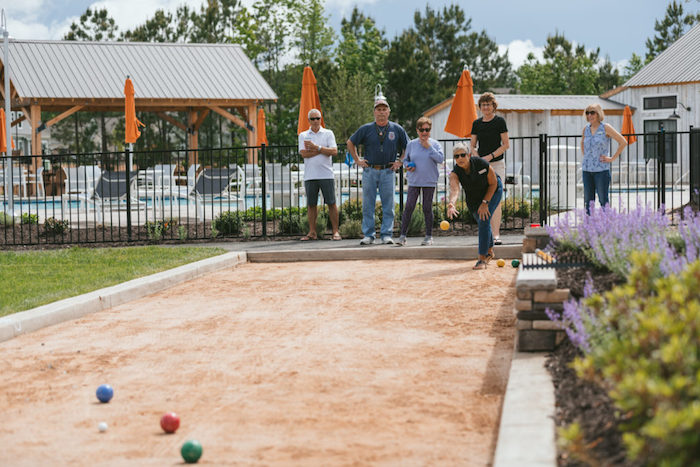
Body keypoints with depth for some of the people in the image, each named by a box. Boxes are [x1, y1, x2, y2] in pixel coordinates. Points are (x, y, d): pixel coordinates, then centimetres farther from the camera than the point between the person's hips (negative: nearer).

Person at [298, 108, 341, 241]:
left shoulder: (328, 134, 8)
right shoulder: (303, 135, 11)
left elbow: (334, 151, -5)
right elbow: (303, 153, -4)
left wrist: (316, 147, -8)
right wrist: (322, 150, -7)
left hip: (326, 174, -1)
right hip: (310, 176, 2)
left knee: (331, 203, -3)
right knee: (311, 204, 4)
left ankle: (335, 231, 1)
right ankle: (312, 232, 10)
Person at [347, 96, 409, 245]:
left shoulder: (397, 129, 5)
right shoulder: (366, 129, 3)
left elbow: (407, 147, 16)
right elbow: (350, 143, 13)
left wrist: (400, 161, 6)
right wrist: (357, 160, 8)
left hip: (388, 171, 0)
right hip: (369, 171, 0)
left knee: (388, 205, 0)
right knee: (368, 205, 1)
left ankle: (386, 234, 6)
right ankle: (369, 235, 7)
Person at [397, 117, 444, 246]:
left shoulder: (434, 144, 0)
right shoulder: (411, 144, 4)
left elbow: (440, 159, -12)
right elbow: (405, 159, 14)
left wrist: (429, 147, -16)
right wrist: (408, 166, -8)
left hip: (429, 181, -1)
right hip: (414, 181, 1)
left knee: (427, 208, 4)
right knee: (409, 207, -5)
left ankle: (429, 236, 14)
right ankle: (403, 235, -2)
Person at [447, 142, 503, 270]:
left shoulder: (481, 164, -34)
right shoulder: (455, 173, -30)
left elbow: (493, 183, -19)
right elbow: (454, 189, -50)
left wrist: (485, 203, -23)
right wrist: (451, 203, -70)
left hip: (493, 190, -4)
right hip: (473, 196, 4)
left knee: (484, 220, -19)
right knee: (482, 223, 16)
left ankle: (482, 258, -18)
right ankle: (490, 251, 42)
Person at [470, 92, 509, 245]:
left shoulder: (500, 121, -2)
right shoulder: (477, 123, 10)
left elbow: (506, 144, -3)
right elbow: (473, 147, 12)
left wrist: (490, 156, -13)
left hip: (497, 164, -4)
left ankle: (496, 235, -15)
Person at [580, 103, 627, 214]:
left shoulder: (605, 128, -5)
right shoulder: (586, 128, 9)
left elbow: (623, 142, -5)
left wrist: (612, 158, -6)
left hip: (601, 169, -5)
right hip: (587, 169, 5)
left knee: (603, 200, -5)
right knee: (588, 200, 7)